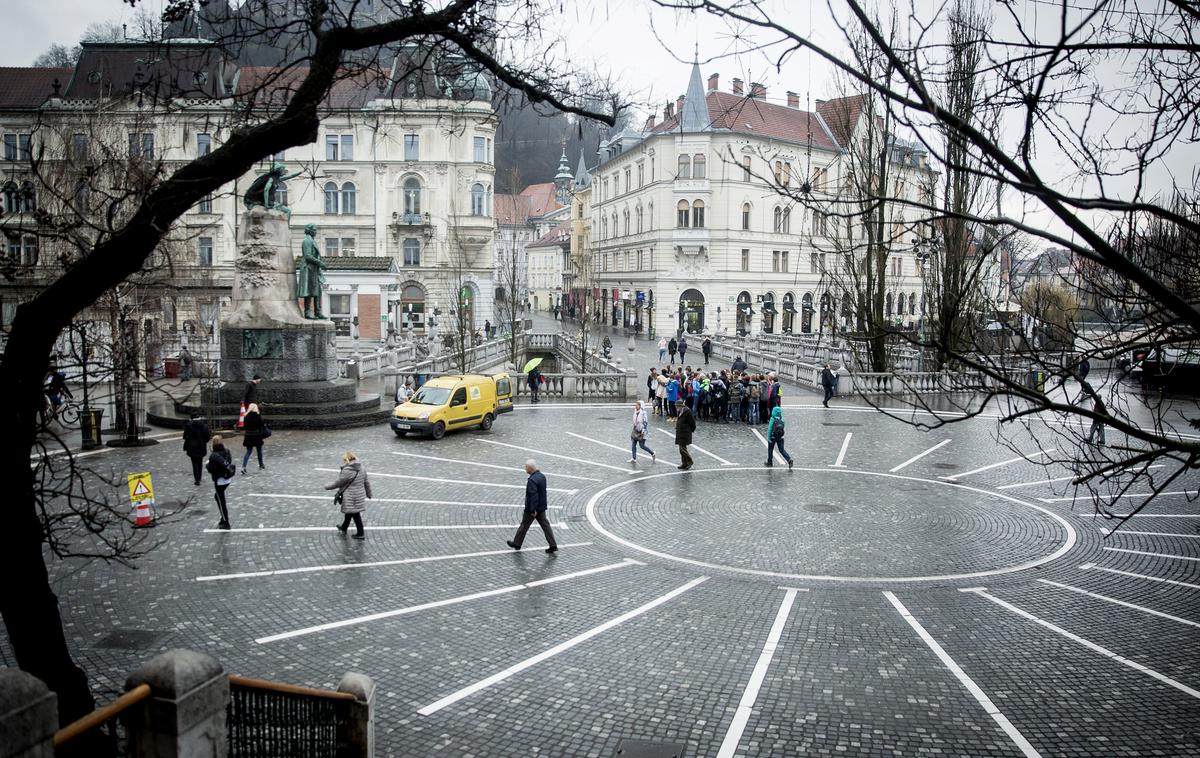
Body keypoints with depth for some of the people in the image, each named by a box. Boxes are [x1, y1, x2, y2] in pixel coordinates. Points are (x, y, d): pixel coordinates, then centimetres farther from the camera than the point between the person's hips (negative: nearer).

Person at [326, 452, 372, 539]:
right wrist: (368, 493, 21)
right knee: (349, 512, 24)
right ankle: (344, 528, 43)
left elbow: (339, 483, -15)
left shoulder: (347, 471, -23)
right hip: (360, 495, 8)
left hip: (350, 498, -8)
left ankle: (360, 534, 10)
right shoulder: (361, 468, 1)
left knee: (355, 514, 3)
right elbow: (366, 482, 9)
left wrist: (328, 487, 0)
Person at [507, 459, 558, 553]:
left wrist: (533, 510, -25)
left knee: (524, 526, 10)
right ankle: (553, 546, 7)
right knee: (545, 525, 9)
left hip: (531, 508, -8)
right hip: (542, 507, 8)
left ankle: (517, 543, 27)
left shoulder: (532, 480, -25)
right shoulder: (542, 476, 4)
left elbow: (533, 495, -29)